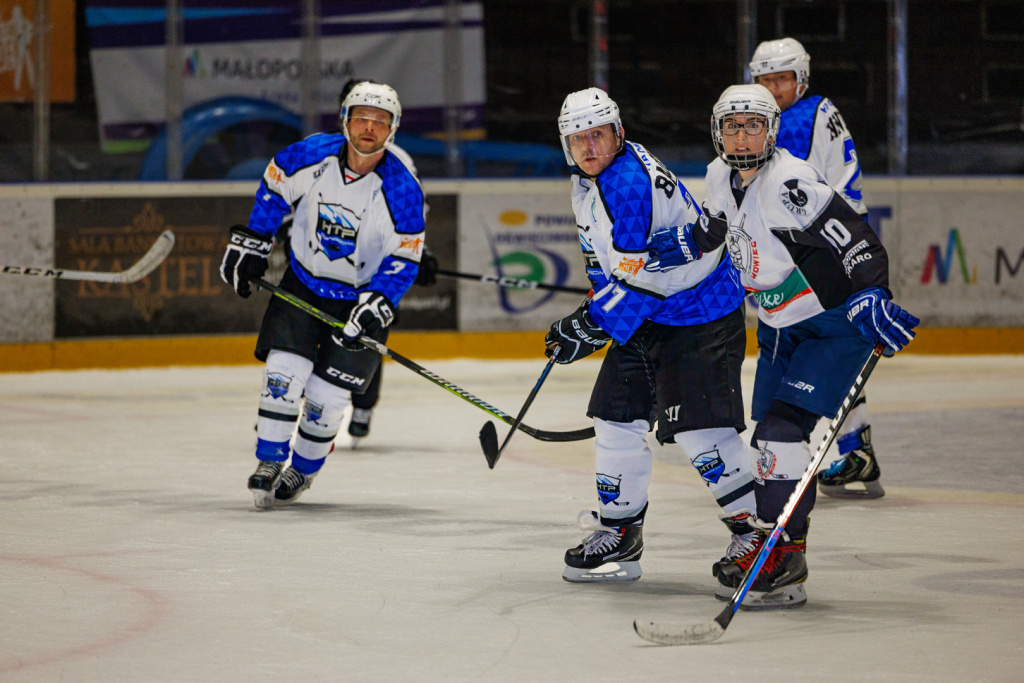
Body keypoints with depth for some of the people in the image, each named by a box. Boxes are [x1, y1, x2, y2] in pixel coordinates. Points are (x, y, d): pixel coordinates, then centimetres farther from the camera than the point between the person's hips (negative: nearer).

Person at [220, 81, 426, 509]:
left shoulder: (401, 189, -21)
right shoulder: (313, 155, -14)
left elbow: (405, 259, -16)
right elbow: (275, 187, 6)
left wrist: (378, 302, -29)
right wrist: (252, 242, 6)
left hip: (359, 298, -2)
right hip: (303, 284, 2)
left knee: (325, 397, -2)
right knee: (283, 375, -11)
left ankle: (302, 471, 21)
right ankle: (268, 463, 2)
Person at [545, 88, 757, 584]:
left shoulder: (629, 184, -26)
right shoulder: (589, 177, 6)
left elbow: (639, 281, -27)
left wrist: (590, 329, -22)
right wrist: (593, 310, 21)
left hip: (700, 312, -10)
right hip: (650, 314, 10)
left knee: (695, 426, -15)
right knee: (616, 413, 9)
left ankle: (756, 529, -6)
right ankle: (618, 530, 18)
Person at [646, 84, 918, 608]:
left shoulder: (790, 184, -24)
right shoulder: (721, 178, 3)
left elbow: (854, 238, -29)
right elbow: (713, 228, 25)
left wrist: (870, 300, -40)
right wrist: (681, 245, 8)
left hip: (834, 323, -9)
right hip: (779, 325, 9)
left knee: (785, 428, -17)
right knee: (766, 434, 9)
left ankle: (787, 564, -16)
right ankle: (769, 545, 22)